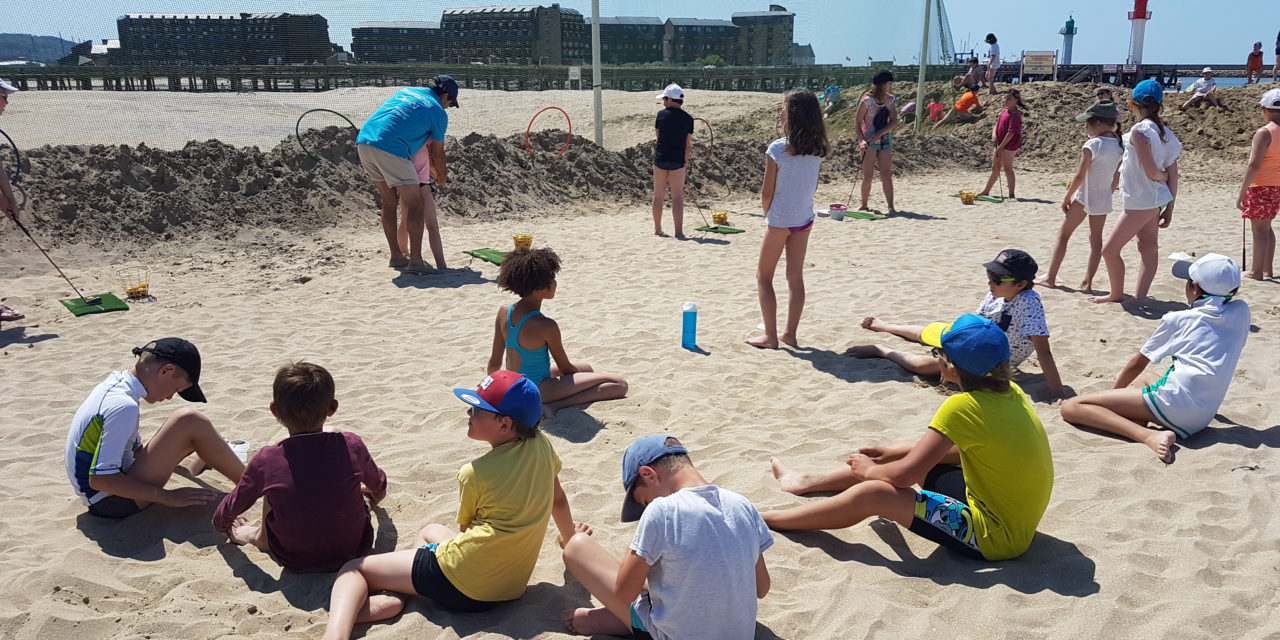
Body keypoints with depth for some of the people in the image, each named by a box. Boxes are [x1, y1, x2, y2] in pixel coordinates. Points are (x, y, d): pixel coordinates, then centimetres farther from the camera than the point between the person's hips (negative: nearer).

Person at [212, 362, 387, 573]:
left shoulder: (266, 461, -17)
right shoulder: (352, 446, -15)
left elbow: (234, 504, 3)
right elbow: (378, 484, 8)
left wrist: (219, 522, 27)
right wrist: (375, 494, 33)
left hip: (295, 561, 0)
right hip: (355, 548, 0)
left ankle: (259, 536, 27)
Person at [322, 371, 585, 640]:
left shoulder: (473, 474, -12)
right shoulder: (541, 444, 0)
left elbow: (465, 528, 4)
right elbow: (558, 499, 14)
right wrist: (570, 539, 32)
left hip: (461, 580, -7)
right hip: (510, 588, 7)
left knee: (354, 568, 6)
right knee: (429, 531, 33)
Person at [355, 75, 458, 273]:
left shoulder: (406, 90, 26)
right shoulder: (438, 112, 6)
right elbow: (437, 153, 14)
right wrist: (442, 176, 33)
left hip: (363, 142, 8)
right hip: (390, 150, -8)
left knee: (389, 203, 19)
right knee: (416, 204, 1)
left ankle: (396, 256, 25)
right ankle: (415, 261, -4)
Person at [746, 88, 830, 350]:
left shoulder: (778, 148, -18)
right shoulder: (817, 149, -1)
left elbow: (767, 192, -12)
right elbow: (813, 185, 7)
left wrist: (768, 214, 6)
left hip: (780, 220, -6)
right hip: (805, 219, 6)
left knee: (763, 277, 9)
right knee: (796, 277, 13)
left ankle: (770, 336, 9)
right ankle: (790, 334, 19)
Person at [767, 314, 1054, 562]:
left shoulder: (964, 407, -26)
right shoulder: (1009, 392, -1)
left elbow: (905, 474, -22)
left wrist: (869, 470, -1)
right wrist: (894, 451, 12)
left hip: (995, 536, -9)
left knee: (873, 494, -11)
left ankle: (767, 519, 2)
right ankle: (808, 481, 31)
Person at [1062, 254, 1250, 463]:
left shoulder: (1176, 320, 4)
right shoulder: (1241, 312, 14)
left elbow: (1137, 363, 14)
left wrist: (1113, 394, 28)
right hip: (1203, 419, 7)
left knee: (1071, 407, -9)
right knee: (1142, 378, 38)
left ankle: (1149, 435, -27)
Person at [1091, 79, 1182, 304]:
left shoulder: (1139, 131, -19)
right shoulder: (1163, 131, 7)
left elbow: (1150, 172, -21)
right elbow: (1172, 173, 8)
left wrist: (1161, 176, 3)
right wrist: (1169, 207, 11)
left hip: (1140, 202, -10)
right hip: (1155, 201, 10)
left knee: (1110, 249, 1)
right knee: (1149, 249, 11)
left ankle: (1116, 294, 15)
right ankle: (1139, 297, 16)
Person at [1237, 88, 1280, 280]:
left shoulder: (1264, 133, -17)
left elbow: (1254, 165, -21)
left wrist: (1241, 192, -17)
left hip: (1261, 186, -8)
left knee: (1259, 228, -1)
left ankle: (1256, 271, 5)